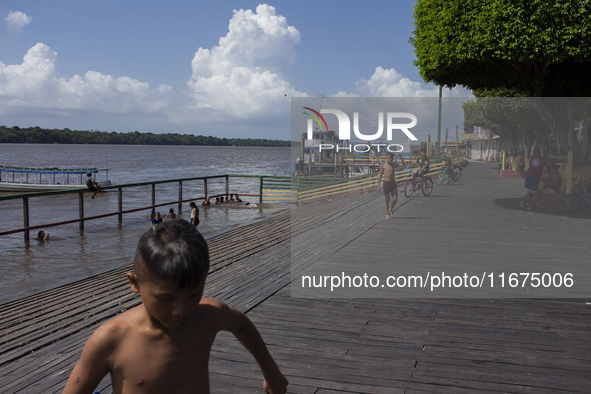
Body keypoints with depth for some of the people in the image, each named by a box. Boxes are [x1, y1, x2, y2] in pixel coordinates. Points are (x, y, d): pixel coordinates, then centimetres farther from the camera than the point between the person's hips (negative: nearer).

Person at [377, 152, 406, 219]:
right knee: (387, 200, 4)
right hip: (386, 183, -3)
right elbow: (380, 176, 2)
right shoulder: (383, 165, -1)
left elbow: (404, 164, -3)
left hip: (393, 183, 3)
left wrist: (400, 157, -15)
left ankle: (390, 210, 26)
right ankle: (387, 214, 17)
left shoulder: (394, 165, 6)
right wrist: (379, 185, -2)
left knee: (395, 199, -1)